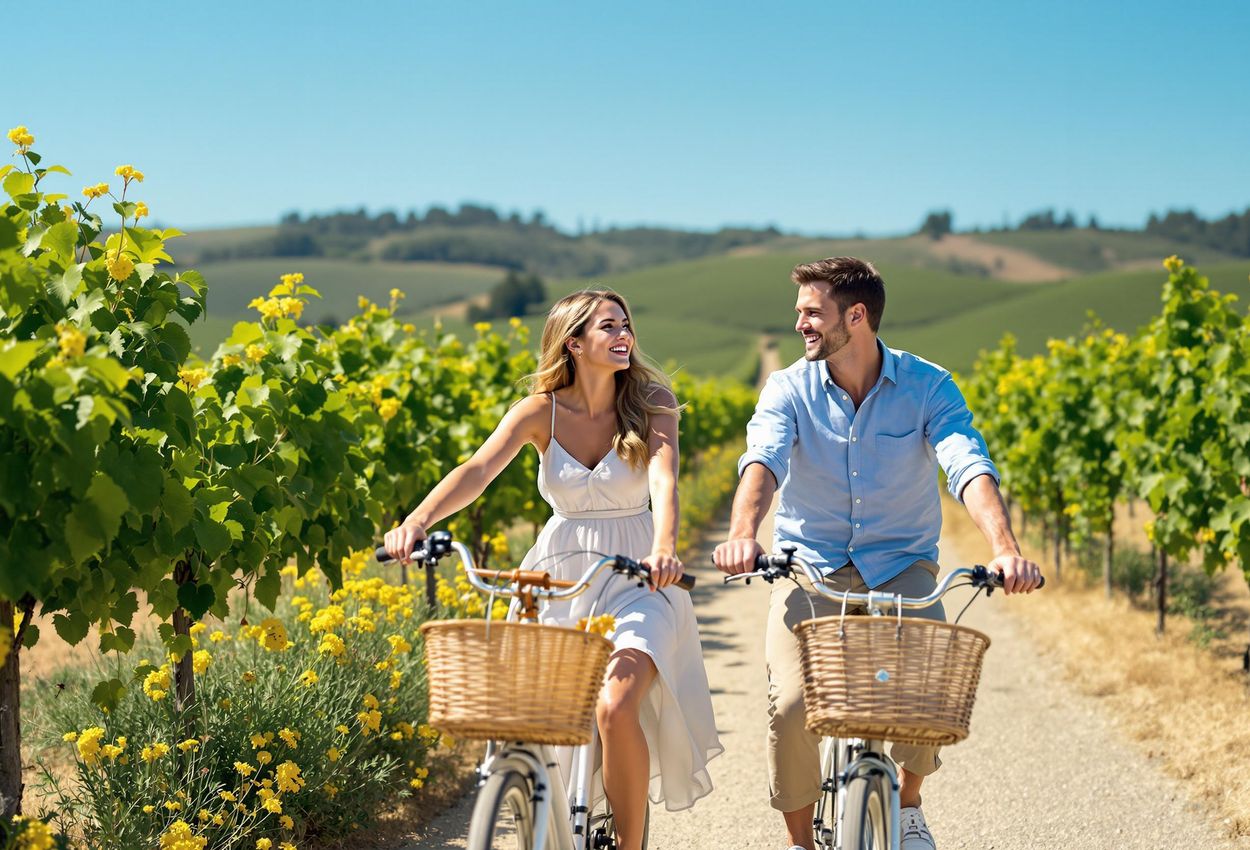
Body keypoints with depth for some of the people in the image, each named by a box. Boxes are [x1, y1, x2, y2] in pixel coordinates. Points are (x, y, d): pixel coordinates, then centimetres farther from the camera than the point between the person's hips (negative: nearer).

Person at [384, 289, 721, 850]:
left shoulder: (651, 403, -6)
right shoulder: (541, 412, -5)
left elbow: (664, 480, -23)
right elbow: (477, 471, -19)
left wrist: (663, 548, -44)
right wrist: (416, 522, -37)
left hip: (634, 578, -2)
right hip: (559, 575, 2)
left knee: (615, 708, -23)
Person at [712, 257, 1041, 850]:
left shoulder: (927, 386, -8)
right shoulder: (789, 390, -6)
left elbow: (970, 468, -22)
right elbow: (762, 461, -24)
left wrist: (1005, 550, -41)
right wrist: (743, 534, -46)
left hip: (902, 564, 0)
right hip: (811, 566, 0)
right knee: (790, 705, -20)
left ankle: (908, 802, 8)